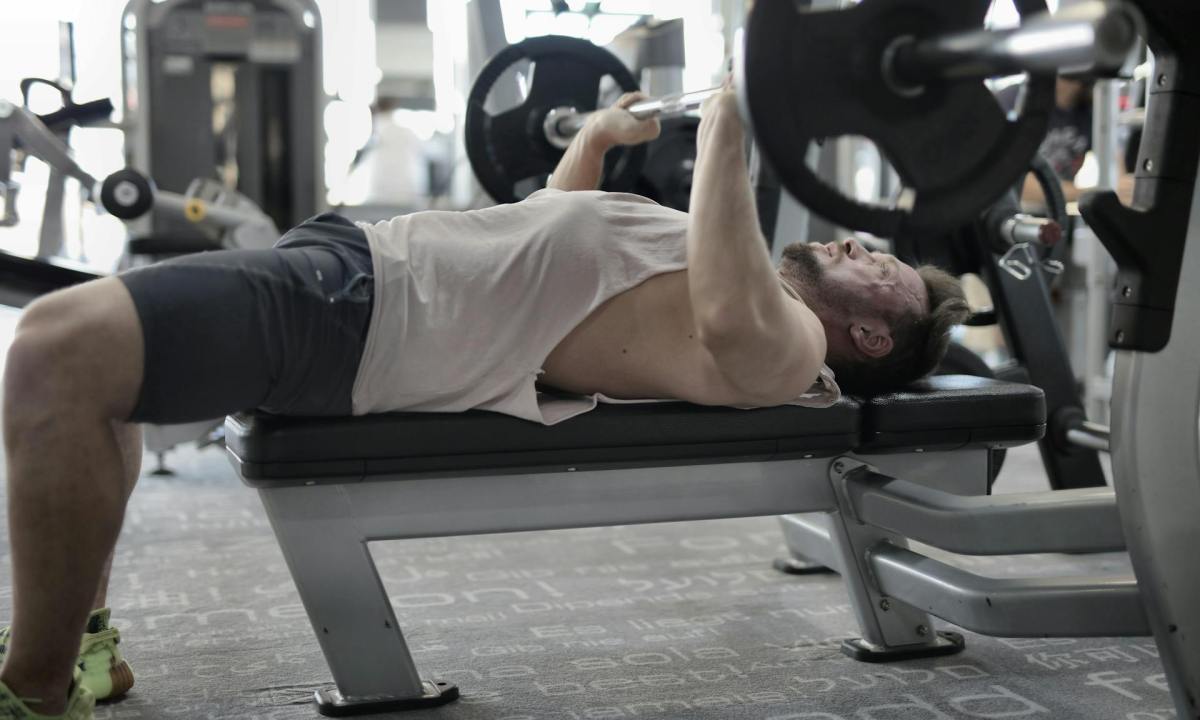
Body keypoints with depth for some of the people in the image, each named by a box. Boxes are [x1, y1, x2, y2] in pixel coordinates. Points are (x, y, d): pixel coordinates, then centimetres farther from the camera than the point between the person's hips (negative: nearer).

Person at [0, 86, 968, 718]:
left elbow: (731, 318, -31)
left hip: (366, 325, -10)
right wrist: (598, 135, 33)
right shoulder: (737, 282, 23)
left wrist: (727, 126, -22)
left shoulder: (784, 345, -5)